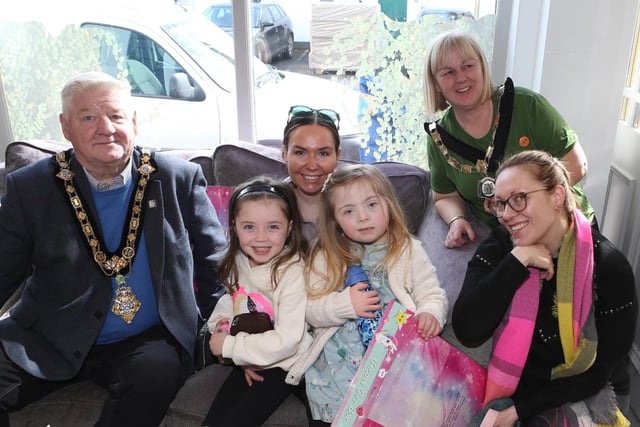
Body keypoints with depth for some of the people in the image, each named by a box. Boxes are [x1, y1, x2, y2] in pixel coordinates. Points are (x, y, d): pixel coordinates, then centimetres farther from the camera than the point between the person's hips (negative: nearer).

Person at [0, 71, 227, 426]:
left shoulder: (180, 180, -2)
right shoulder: (30, 188, 0)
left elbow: (214, 264, 3)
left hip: (148, 342, -1)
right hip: (48, 342, 2)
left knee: (158, 372, -31)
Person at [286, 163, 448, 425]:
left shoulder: (408, 251, 6)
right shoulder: (326, 258, 6)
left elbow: (433, 294, 4)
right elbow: (310, 309, 2)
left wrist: (430, 315, -18)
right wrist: (346, 304, -15)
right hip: (339, 352, 1)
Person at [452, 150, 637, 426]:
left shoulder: (609, 268, -13)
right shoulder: (499, 248, -9)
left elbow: (602, 369, -9)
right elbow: (468, 333, -19)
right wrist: (517, 262, -23)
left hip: (574, 400, 0)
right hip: (502, 394, 1)